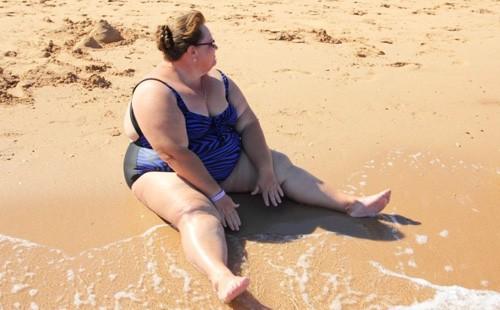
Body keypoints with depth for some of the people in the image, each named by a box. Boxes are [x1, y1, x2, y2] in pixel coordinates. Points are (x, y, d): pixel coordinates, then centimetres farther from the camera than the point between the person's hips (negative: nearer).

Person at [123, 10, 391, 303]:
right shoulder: (156, 93, -23)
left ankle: (352, 204, 0)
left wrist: (265, 171, -11)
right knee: (197, 212, -39)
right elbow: (175, 154, -28)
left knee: (279, 164, -1)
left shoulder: (218, 80, 0)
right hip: (165, 172, -7)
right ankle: (221, 278, -64)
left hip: (223, 165, 8)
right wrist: (217, 195, -27)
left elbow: (248, 124, -1)